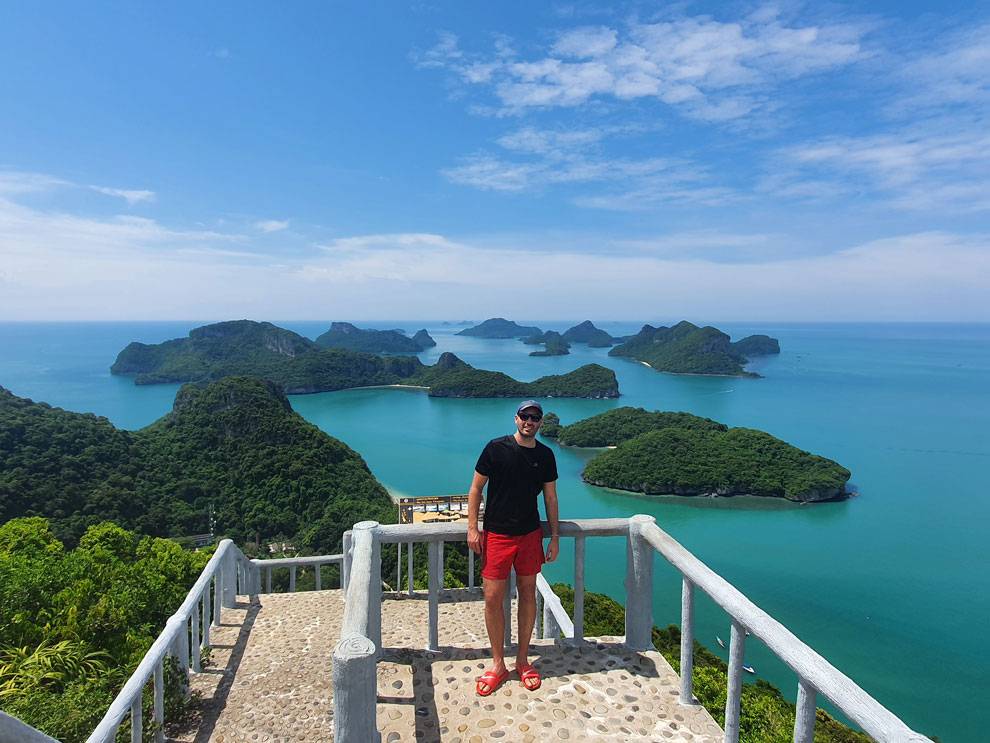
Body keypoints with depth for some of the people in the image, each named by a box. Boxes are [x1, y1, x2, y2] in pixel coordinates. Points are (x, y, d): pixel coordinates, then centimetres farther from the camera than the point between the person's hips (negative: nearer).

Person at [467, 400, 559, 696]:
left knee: (528, 594, 10)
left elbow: (550, 498, 9)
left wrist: (555, 537, 7)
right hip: (496, 535, -3)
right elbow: (476, 488, -3)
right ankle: (498, 664, 17)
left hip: (530, 535, 3)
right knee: (493, 599, -1)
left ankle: (523, 661, 26)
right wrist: (473, 528, -8)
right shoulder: (496, 448, -7)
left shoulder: (545, 455, 3)